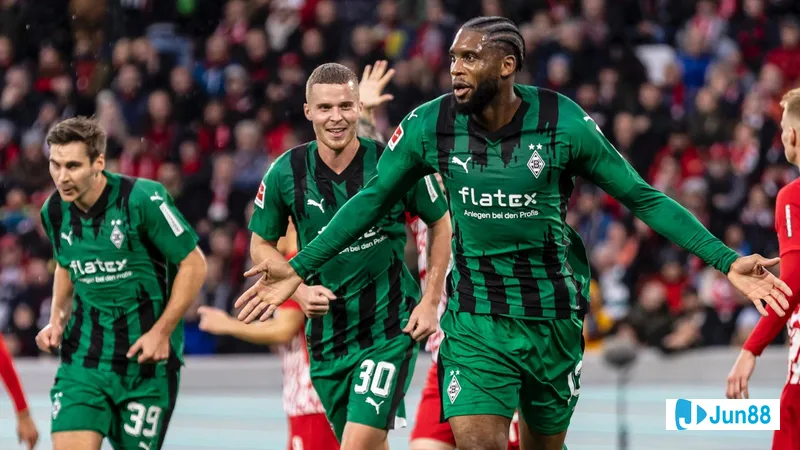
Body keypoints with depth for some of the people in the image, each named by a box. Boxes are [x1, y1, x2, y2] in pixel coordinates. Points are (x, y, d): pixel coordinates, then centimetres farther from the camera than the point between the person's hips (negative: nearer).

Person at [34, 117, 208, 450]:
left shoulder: (142, 200, -16)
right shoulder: (54, 211, 1)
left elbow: (194, 264, -9)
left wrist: (161, 331, -15)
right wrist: (57, 320, 6)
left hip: (146, 359, -3)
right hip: (83, 357, 3)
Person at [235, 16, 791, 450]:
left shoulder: (564, 125, -12)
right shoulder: (428, 126, -7)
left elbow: (643, 198, -5)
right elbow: (373, 200, 7)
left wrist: (726, 260, -11)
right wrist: (299, 268, 6)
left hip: (552, 314, 0)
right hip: (475, 317, 0)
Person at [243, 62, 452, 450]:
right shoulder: (286, 173, -6)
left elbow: (442, 225, 4)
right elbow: (261, 244, 7)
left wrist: (430, 302, -2)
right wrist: (299, 290, -10)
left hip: (391, 328, -3)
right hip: (326, 330, 3)